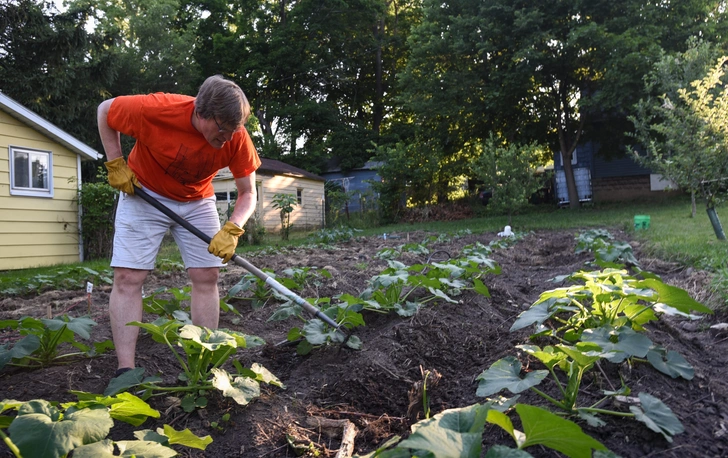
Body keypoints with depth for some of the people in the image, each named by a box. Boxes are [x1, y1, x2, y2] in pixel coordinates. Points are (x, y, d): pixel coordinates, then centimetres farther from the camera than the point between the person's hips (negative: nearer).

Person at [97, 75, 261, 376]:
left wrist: (231, 230, -32)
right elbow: (105, 110, -10)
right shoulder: (156, 110, -31)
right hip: (143, 194, -2)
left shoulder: (237, 137, -23)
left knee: (206, 276, -4)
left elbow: (248, 194, -15)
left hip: (197, 201, 2)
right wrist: (116, 165, -16)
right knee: (127, 277, -10)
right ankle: (125, 371, -4)